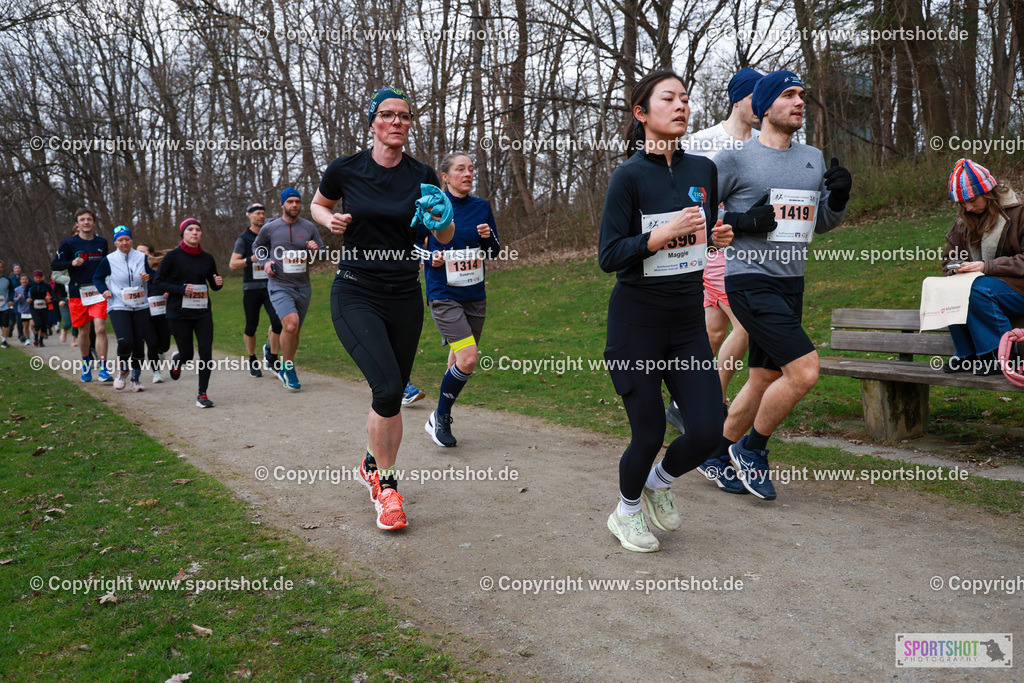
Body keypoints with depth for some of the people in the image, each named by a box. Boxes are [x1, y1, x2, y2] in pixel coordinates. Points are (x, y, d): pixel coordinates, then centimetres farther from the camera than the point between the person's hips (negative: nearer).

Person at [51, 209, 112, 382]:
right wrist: (72, 263, -18)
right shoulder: (69, 243, -1)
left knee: (100, 329, -13)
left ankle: (103, 369, -11)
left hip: (98, 291, 1)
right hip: (77, 293, -1)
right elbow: (54, 265, -1)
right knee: (83, 331, 10)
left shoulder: (102, 242, 8)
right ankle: (86, 364, 32)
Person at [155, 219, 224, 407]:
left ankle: (202, 394, 4)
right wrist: (181, 289, -17)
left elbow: (213, 285, 15)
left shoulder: (207, 258, 6)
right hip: (179, 313, -2)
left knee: (206, 352, -8)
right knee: (187, 355, 2)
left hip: (203, 313, 3)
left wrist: (218, 283, -9)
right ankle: (176, 360, 41)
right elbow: (159, 281, -3)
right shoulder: (173, 256, -4)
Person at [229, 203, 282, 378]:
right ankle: (253, 361, 21)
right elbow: (232, 264, -5)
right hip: (251, 288, -2)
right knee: (251, 327, 3)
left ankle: (272, 360, 2)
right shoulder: (243, 239, 1)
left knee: (277, 322, -12)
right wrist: (251, 259, -18)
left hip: (270, 286, 2)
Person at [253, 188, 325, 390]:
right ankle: (288, 367, -5)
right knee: (291, 324, -25)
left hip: (303, 287, 3)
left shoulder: (309, 227, 4)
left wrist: (316, 249, -12)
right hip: (279, 286, -3)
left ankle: (284, 371, 31)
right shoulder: (269, 228, 0)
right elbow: (257, 246, 18)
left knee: (293, 331, 12)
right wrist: (264, 262, 0)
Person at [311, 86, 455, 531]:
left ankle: (374, 467, 35)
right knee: (388, 387, -21)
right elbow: (318, 204, 16)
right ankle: (387, 483, 0)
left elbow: (445, 239, 8)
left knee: (392, 396, 8)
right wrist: (331, 220, -7)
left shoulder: (422, 176, 1)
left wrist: (442, 219, -15)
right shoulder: (345, 170, -4)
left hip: (405, 298, 3)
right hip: (355, 296, -3)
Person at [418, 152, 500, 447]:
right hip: (443, 295, -5)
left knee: (459, 361, 12)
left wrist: (489, 238, -8)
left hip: (474, 295, 5)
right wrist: (430, 258, -11)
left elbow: (494, 252, 13)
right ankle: (440, 417, 4)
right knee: (468, 359, -18)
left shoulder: (482, 207, 6)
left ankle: (441, 418, 33)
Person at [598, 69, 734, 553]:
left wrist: (718, 237, -1)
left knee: (708, 429, -4)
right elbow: (608, 257, -13)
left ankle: (659, 483, 29)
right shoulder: (629, 175, -9)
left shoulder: (703, 170, 7)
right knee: (649, 434, 2)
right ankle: (626, 511, 32)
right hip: (637, 319, -5)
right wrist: (662, 235, -25)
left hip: (688, 319, 5)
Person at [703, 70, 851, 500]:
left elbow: (822, 223, 22)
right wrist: (740, 222, -16)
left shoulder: (813, 159, 15)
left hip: (791, 285, 7)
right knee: (804, 371, -16)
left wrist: (838, 197, 2)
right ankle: (752, 451, 6)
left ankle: (718, 459, 29)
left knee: (763, 381, 11)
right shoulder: (736, 159, -5)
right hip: (750, 282, -7)